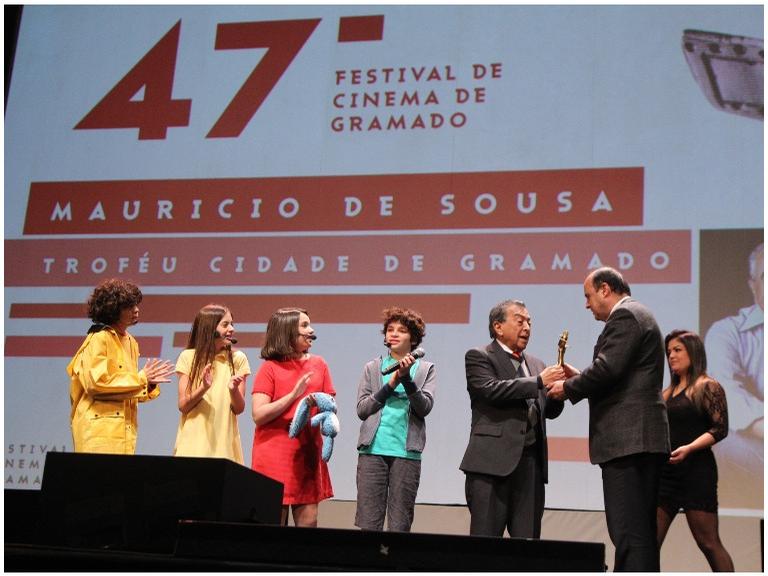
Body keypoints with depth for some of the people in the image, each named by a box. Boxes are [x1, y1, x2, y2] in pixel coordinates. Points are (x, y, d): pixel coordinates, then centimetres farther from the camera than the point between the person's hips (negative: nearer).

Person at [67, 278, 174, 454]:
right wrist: (141, 378, -12)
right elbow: (96, 382, -17)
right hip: (99, 428, -7)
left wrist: (149, 383, 1)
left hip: (124, 429, 7)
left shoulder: (131, 342, 17)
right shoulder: (99, 339, -7)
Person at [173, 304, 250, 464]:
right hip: (193, 443, -1)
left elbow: (239, 409, 2)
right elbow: (183, 406, -2)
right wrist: (203, 388, -19)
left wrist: (234, 390, -19)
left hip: (224, 444, 1)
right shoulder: (188, 357, 1)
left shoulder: (237, 359, 3)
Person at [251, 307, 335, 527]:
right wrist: (294, 395, -15)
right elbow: (259, 415, -9)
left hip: (308, 451, 4)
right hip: (274, 454, -4)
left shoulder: (318, 364, 11)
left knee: (308, 521, 0)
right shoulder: (270, 368, -1)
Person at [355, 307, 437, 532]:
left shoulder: (425, 369, 10)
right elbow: (362, 409, 3)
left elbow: (424, 407, -3)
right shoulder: (372, 368, 13)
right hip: (373, 450, 1)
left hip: (407, 452, -1)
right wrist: (390, 385, -7)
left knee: (400, 525, 3)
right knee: (368, 523, -2)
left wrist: (407, 378, -15)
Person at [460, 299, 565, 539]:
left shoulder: (536, 364, 23)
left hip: (531, 462, 6)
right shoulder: (478, 357, 3)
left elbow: (550, 410, 20)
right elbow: (492, 390, -15)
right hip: (493, 459, -6)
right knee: (485, 541, -6)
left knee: (528, 540, 3)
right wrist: (539, 381, -13)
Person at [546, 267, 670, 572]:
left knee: (628, 532, -12)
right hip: (644, 437, 11)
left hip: (627, 437, -11)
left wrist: (568, 388, -5)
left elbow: (607, 369, -19)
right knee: (642, 531, 11)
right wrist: (580, 378, 16)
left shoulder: (625, 316, -8)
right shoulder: (639, 315, 24)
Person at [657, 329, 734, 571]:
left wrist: (688, 449, -22)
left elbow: (720, 428, -12)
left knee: (708, 543, -3)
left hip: (696, 471, -7)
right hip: (665, 472, 7)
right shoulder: (668, 392, 18)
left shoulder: (708, 386, -2)